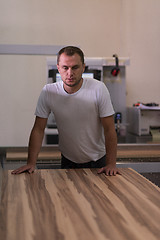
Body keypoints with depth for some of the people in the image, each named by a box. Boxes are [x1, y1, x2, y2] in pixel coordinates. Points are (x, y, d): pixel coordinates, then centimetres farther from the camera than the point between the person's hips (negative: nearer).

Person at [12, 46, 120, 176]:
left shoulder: (98, 89, -16)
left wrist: (111, 164, -18)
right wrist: (31, 163, -14)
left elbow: (109, 129, -13)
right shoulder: (48, 92, -11)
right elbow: (38, 129, -7)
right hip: (68, 161, 1)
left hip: (98, 161, -1)